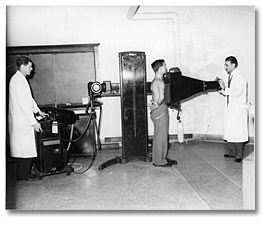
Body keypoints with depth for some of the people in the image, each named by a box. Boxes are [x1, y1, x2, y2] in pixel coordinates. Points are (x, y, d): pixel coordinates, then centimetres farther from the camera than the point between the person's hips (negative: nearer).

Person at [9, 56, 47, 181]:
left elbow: (29, 98, 24)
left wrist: (38, 111, 21)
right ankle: (24, 174, 9)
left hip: (24, 120, 10)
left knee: (25, 147, 14)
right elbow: (23, 104, -21)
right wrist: (34, 122, -20)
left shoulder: (21, 79, 14)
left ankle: (24, 173, 23)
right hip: (22, 120, -10)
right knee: (25, 148, -2)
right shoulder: (17, 80, -17)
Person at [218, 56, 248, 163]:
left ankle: (239, 155, 6)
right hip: (230, 108, 9)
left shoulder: (239, 77, -13)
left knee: (237, 132, -3)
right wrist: (223, 87, 2)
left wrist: (225, 90, -13)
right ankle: (232, 152, 21)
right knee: (229, 131, 11)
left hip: (238, 109, -9)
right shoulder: (230, 76, 15)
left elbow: (236, 92, -23)